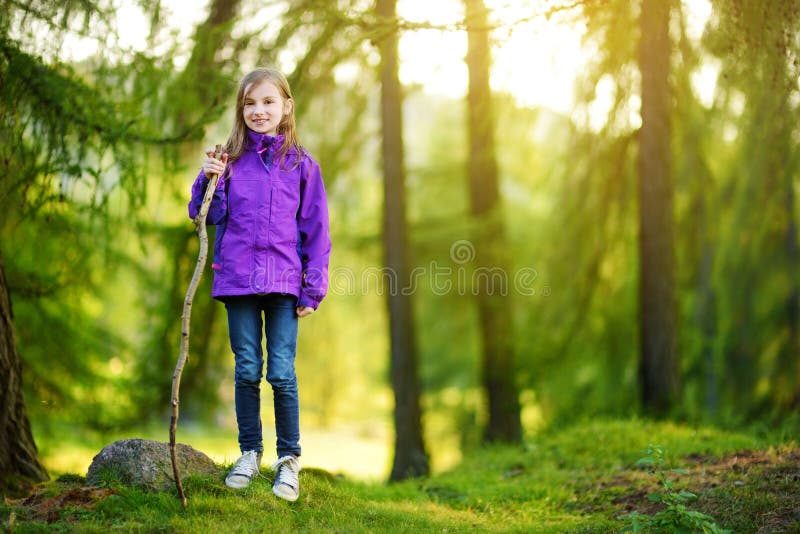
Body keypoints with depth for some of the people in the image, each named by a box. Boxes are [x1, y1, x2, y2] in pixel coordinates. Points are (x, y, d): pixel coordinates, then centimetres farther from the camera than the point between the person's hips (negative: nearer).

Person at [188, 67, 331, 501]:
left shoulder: (301, 164, 4)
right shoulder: (230, 159, 6)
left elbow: (315, 230, 4)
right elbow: (207, 216, 7)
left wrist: (313, 289, -1)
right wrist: (208, 180, -10)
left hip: (283, 283, -1)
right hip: (237, 279, 1)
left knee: (282, 372, -3)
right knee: (246, 371, 7)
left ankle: (289, 459, 11)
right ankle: (250, 453, 22)